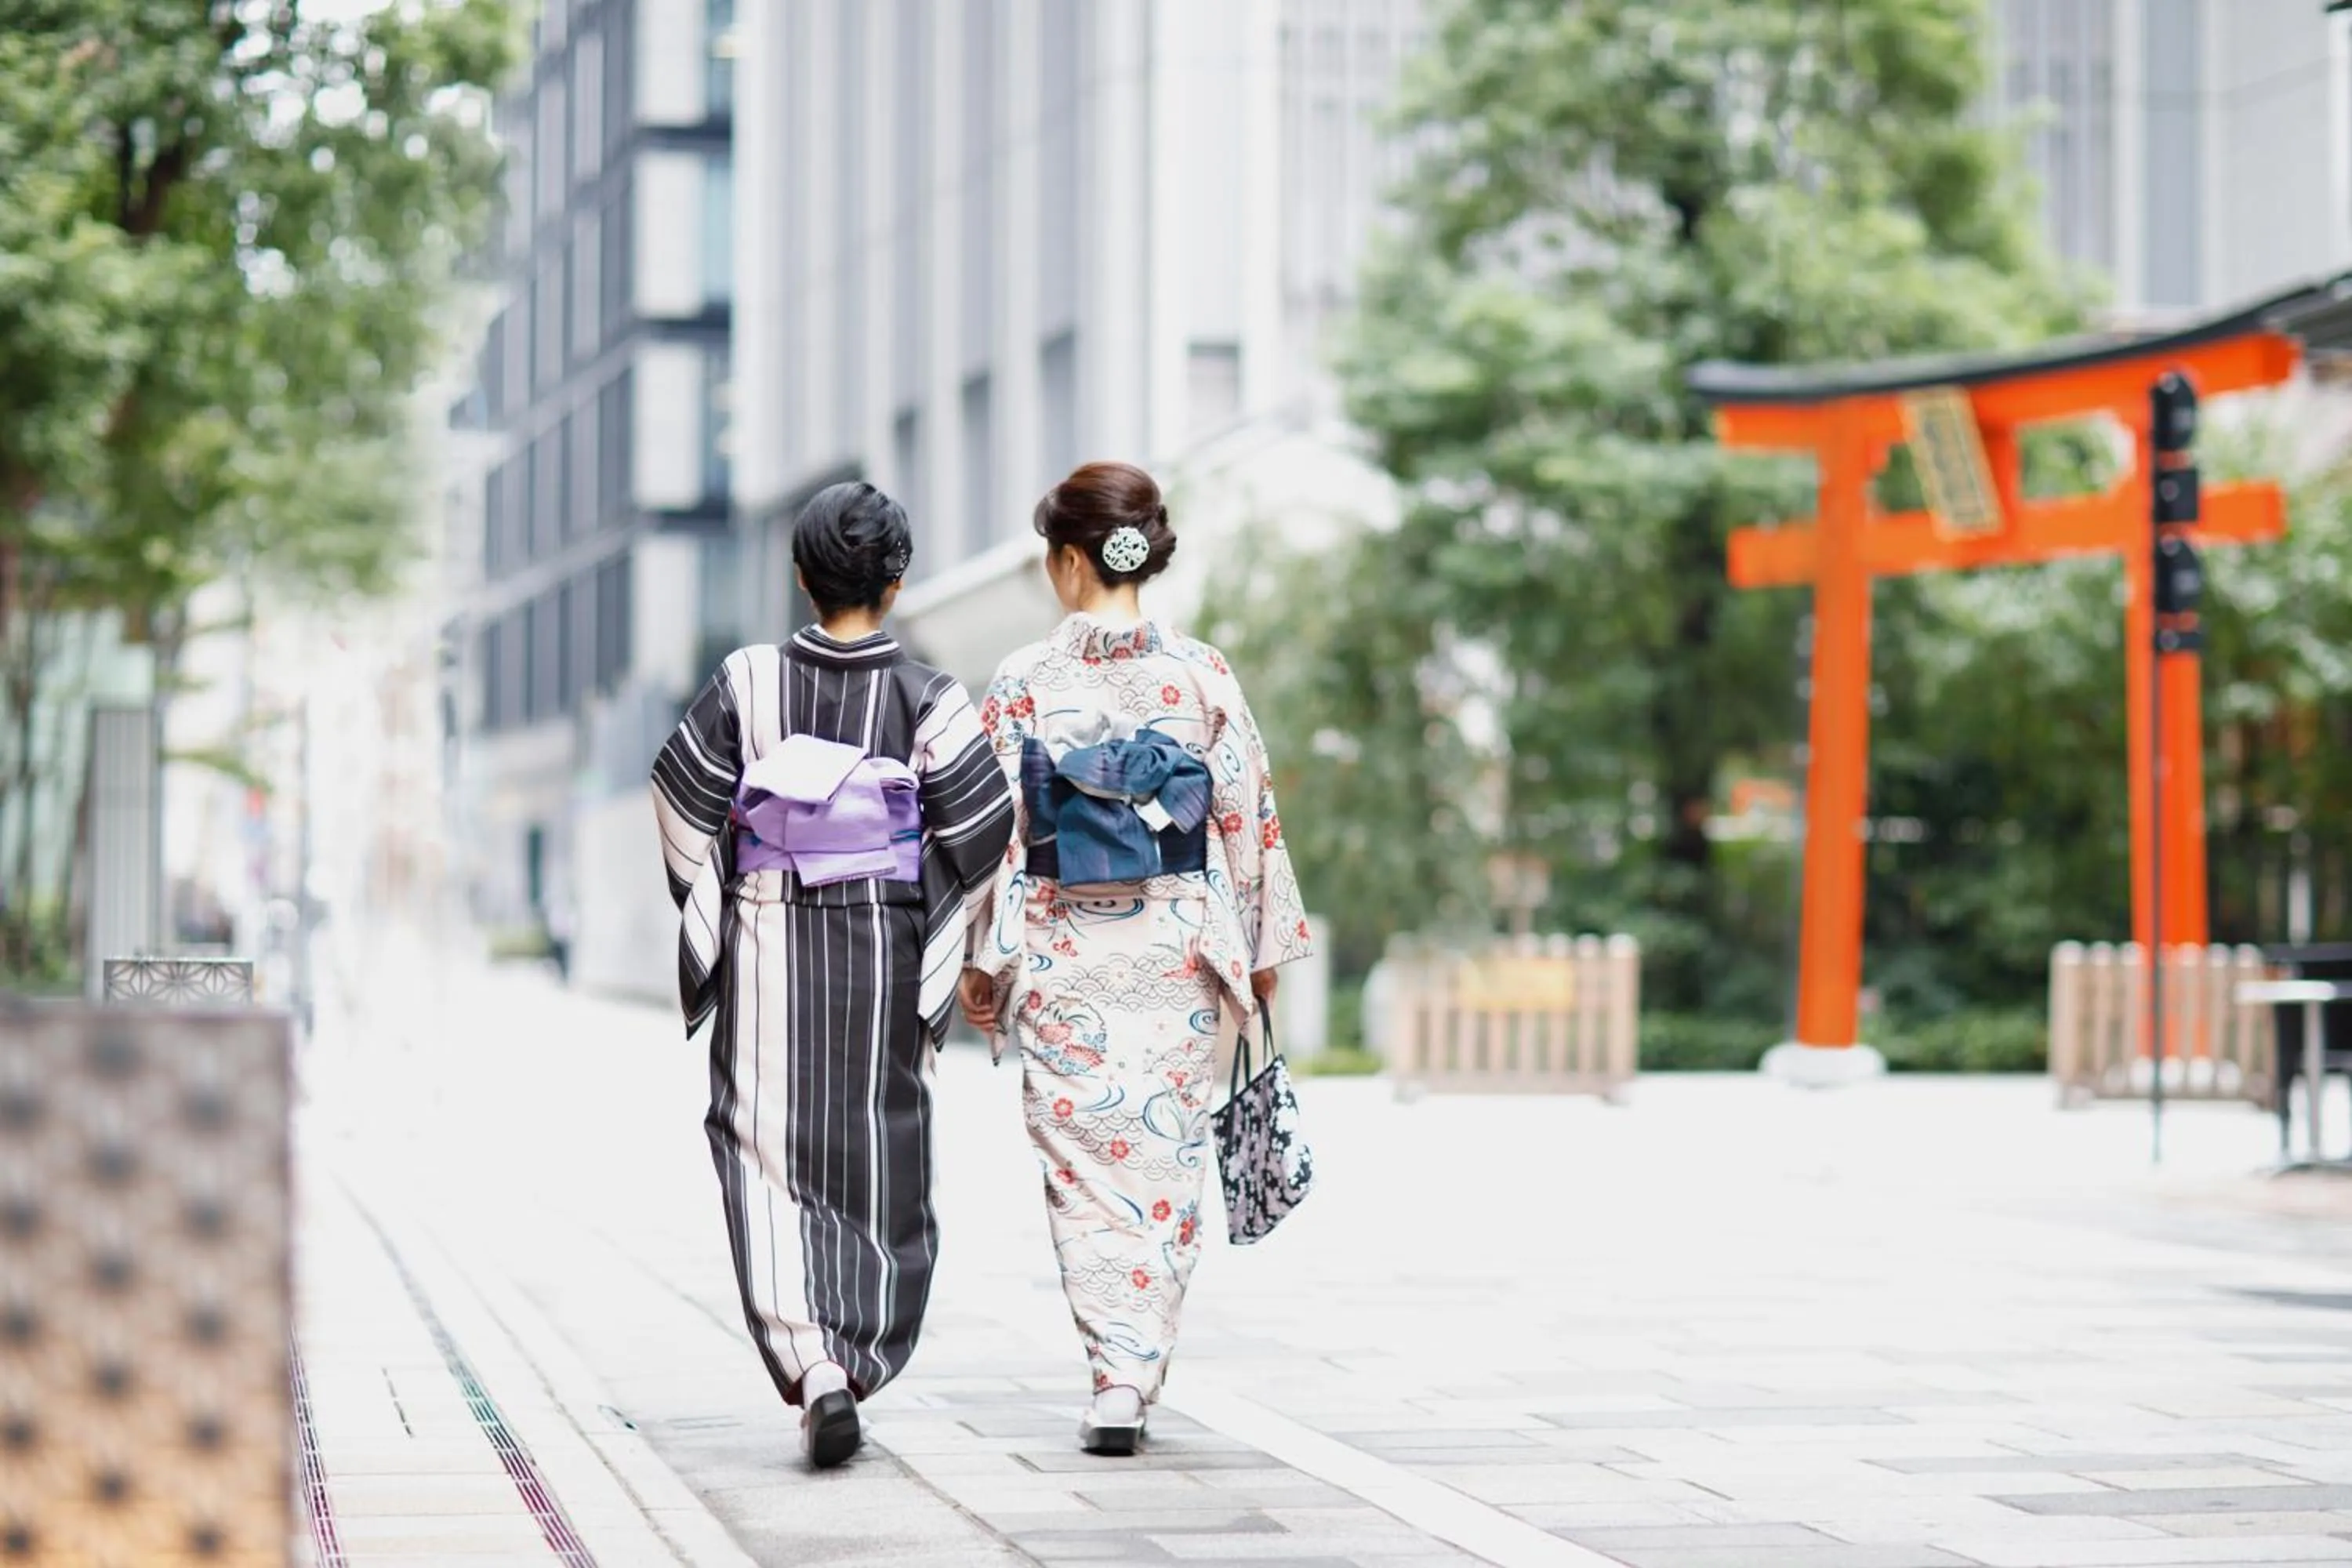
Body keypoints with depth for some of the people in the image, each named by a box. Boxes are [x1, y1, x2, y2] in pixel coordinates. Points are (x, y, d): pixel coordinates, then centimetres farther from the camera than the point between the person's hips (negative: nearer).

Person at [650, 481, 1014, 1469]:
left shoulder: (750, 682, -4)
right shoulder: (924, 698, -6)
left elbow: (684, 796, -1)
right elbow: (983, 822, -9)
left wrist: (711, 905, 12)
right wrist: (931, 903, 8)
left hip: (767, 948, 0)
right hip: (882, 953, 0)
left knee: (770, 1152, 2)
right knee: (875, 1157, 13)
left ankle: (810, 1363, -17)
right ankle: (856, 1370, 18)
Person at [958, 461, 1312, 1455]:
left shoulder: (1025, 683, -6)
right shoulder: (1203, 675, -3)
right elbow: (1248, 816, 0)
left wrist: (981, 961, 5)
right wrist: (1264, 946, 11)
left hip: (1062, 954, -1)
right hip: (1175, 949, 1)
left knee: (1084, 1162, 6)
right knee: (1163, 1161, 9)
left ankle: (1118, 1370, -3)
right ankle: (1135, 1375, 10)